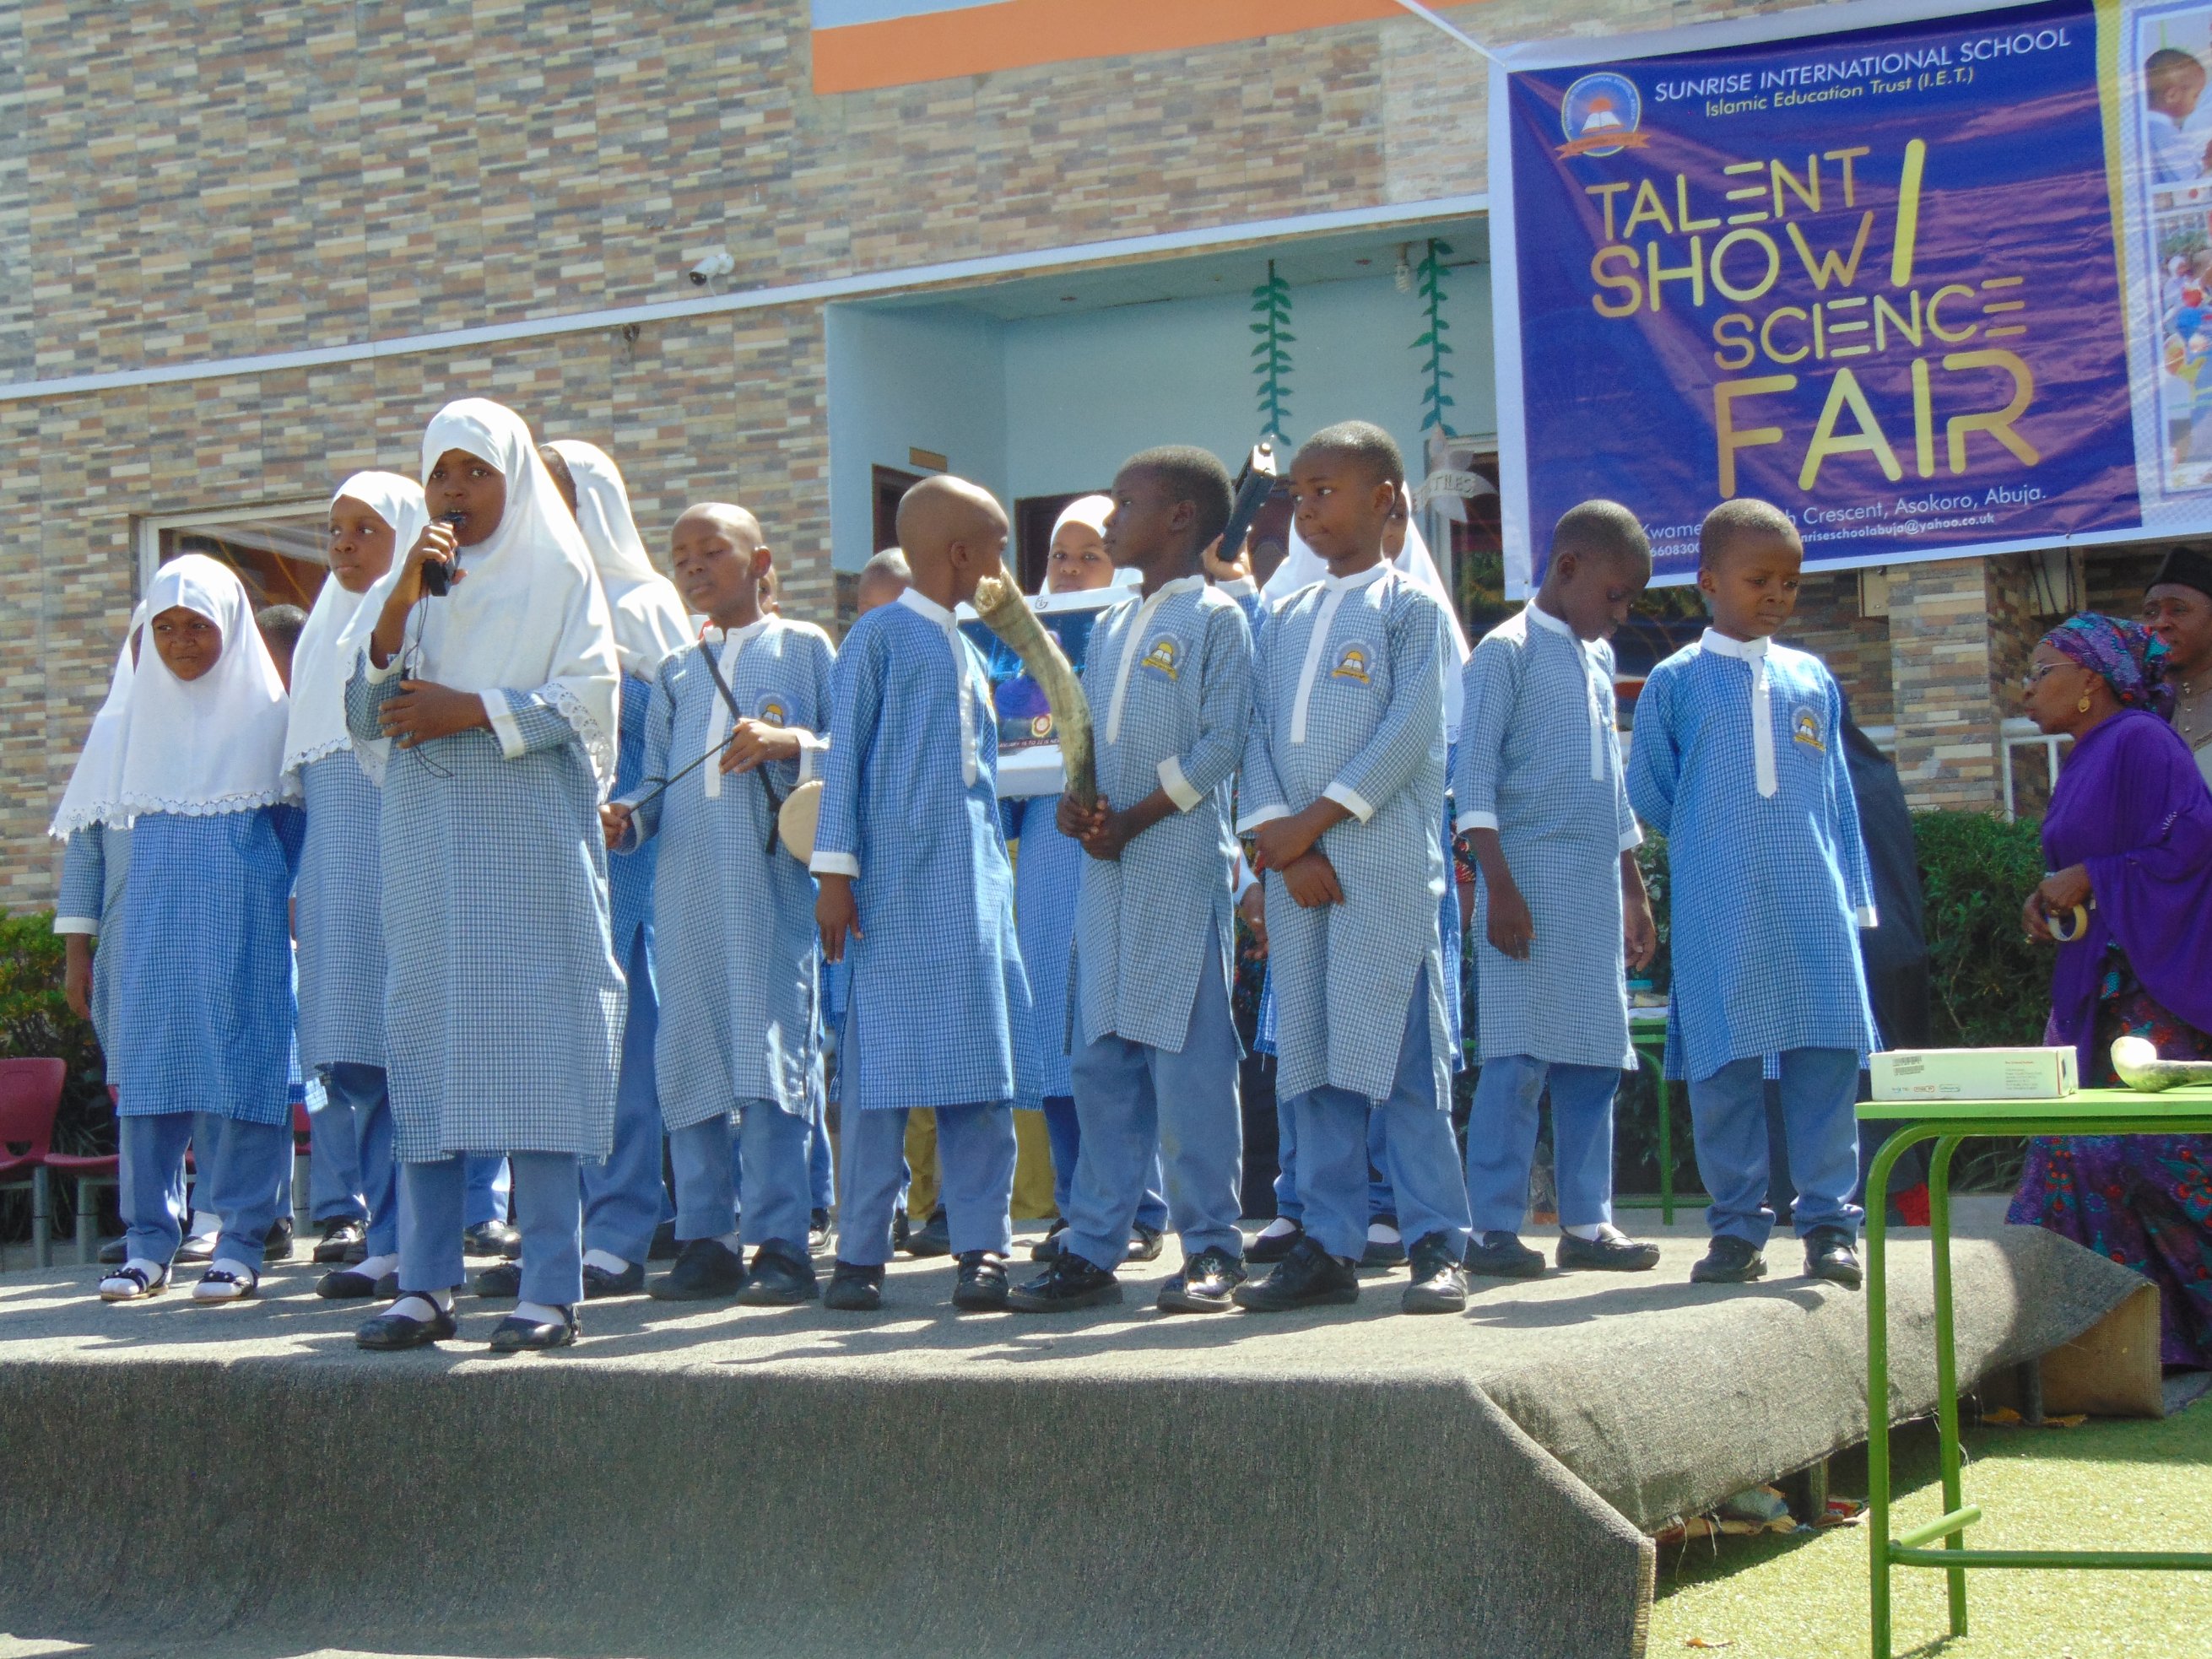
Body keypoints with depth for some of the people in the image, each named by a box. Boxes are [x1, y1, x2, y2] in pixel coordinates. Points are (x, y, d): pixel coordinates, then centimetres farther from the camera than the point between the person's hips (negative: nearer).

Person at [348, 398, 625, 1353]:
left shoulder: (560, 574, 7)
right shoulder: (400, 588, 17)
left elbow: (588, 699, -3)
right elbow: (363, 719, 5)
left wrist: (465, 711, -9)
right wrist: (401, 603, -7)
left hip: (531, 843, -4)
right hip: (427, 846, 4)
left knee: (536, 1049, -7)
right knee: (423, 1049, 0)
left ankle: (552, 1290, -7)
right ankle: (427, 1286, 2)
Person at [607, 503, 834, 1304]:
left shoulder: (804, 647, 9)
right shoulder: (676, 672, 22)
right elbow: (658, 780, 19)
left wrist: (790, 743, -15)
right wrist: (624, 819, -1)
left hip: (772, 882, -5)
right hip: (686, 887, 5)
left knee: (771, 1057, -10)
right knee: (688, 1059, 4)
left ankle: (781, 1245, -7)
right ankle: (707, 1243, 9)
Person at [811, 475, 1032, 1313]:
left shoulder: (972, 653, 19)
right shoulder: (879, 637, -1)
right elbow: (845, 756, -4)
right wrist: (835, 872, -9)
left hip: (973, 883, 6)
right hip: (896, 888, -6)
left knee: (981, 1067, 2)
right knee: (880, 1062, -4)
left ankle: (982, 1245, 4)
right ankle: (860, 1251, 1)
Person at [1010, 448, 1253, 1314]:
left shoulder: (1215, 617, -2)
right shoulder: (1110, 628, 20)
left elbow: (1223, 740, -10)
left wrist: (1134, 819, -14)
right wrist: (1073, 802, -2)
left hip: (1182, 862, -7)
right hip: (1105, 866, 7)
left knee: (1189, 1056, -6)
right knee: (1101, 1058, 6)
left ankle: (1212, 1247, 2)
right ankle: (1092, 1249, 10)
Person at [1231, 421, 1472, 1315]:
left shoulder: (1410, 606, 2)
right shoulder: (1284, 619, 18)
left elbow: (1411, 730, -9)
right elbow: (1257, 732, 9)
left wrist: (1315, 820, -13)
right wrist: (1282, 843, -6)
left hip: (1386, 862, -6)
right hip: (1297, 864, 6)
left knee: (1402, 1050, -7)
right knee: (1310, 1057, 6)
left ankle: (1438, 1243, -2)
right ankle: (1330, 1246, 10)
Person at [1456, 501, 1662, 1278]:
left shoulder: (1600, 659, 18)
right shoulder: (1507, 651, -4)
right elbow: (1474, 775, -10)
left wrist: (1634, 892, 21)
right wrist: (1500, 885, -16)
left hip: (1597, 890, 7)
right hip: (1531, 882, -7)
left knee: (1596, 1060, 7)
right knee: (1518, 1061, -8)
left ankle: (1587, 1221, 13)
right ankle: (1494, 1228, -4)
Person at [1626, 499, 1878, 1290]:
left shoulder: (1813, 681, 13)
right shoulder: (1675, 682, 4)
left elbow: (1839, 797, 15)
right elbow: (1650, 798, 9)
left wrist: (1854, 897, 11)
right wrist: (1709, 841, 8)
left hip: (1813, 909, 2)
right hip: (1718, 919, -2)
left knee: (1827, 1062, -1)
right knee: (1723, 1070, 0)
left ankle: (1829, 1222, 7)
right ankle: (1737, 1230, 9)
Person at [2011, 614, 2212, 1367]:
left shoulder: (2139, 741, -10)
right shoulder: (2083, 760, 18)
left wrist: (2089, 878, -15)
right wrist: (2049, 896, 6)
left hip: (2149, 987, -9)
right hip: (2093, 988, 9)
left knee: (2151, 1146, -11)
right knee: (2074, 1149, 4)